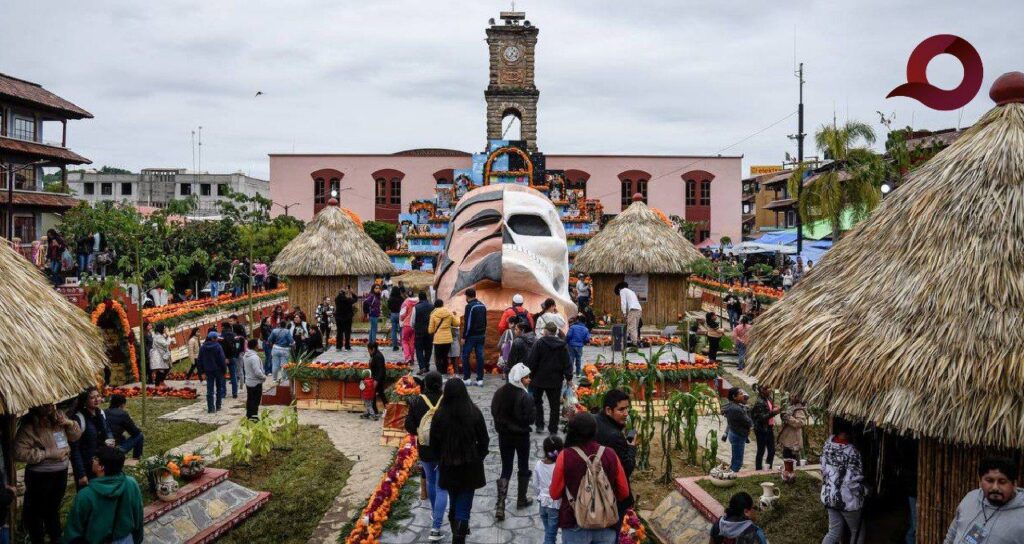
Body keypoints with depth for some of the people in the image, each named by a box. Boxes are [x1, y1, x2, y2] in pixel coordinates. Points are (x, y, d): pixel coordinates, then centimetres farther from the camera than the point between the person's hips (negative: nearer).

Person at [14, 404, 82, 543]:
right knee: (37, 510, 10)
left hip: (61, 472, 6)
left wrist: (70, 423, -13)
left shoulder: (59, 417, -3)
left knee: (54, 508, 25)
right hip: (40, 476, -6)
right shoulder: (29, 427, -21)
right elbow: (19, 452, -28)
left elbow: (76, 436, 8)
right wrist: (48, 454, -26)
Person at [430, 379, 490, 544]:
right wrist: (478, 458, 11)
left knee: (454, 501, 22)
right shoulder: (474, 412, -13)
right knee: (464, 505, 4)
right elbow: (484, 440, -5)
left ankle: (457, 530, 37)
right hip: (470, 466, -1)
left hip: (448, 467, 2)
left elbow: (434, 441, -4)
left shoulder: (440, 414, -12)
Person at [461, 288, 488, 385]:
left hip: (471, 336, -7)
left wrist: (464, 337, -12)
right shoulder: (482, 306, 10)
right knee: (480, 356, 6)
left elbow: (468, 323, -17)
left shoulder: (469, 306, -13)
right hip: (481, 335, 7)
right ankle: (480, 379, 5)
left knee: (465, 356, 4)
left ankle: (466, 378, 4)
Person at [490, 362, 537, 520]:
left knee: (506, 469, 10)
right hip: (521, 435, -4)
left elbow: (494, 412, 4)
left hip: (504, 435, 4)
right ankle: (521, 500, 30)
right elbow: (529, 419, -18)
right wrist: (520, 421, 3)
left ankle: (500, 505, -4)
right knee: (523, 467, 18)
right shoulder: (525, 397, -21)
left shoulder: (500, 392, -5)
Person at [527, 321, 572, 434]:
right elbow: (567, 363, -1)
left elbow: (532, 361, -12)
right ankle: (553, 428, 11)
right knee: (555, 405, 8)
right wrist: (569, 377, 5)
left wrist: (529, 374, -1)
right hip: (556, 380, 2)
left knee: (537, 401, 16)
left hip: (540, 378, -2)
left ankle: (539, 425, 11)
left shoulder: (539, 343, -12)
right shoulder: (562, 345, -2)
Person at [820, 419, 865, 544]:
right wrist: (860, 496, -7)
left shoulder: (828, 445, -4)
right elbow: (853, 480, -22)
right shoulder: (851, 452, -23)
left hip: (828, 497, 6)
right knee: (857, 532, 17)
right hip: (847, 500, -6)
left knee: (834, 533, 17)